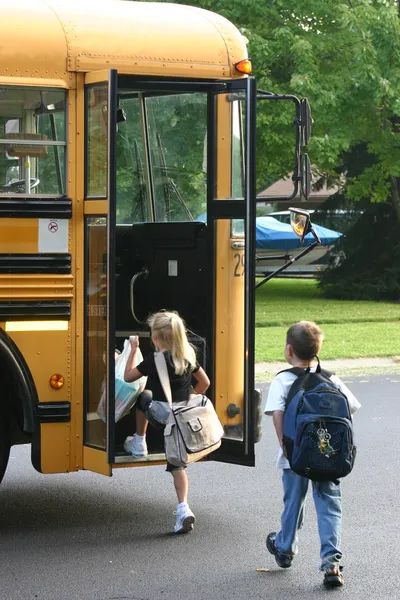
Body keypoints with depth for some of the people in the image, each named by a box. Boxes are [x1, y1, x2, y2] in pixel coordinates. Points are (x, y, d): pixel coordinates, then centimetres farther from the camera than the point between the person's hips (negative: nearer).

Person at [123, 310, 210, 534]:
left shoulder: (154, 360, -17)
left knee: (144, 396, 29)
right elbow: (205, 382, 10)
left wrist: (134, 350, 4)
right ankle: (183, 508, -8)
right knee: (177, 463, 10)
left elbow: (128, 377, -4)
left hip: (161, 417, -4)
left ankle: (139, 443, 39)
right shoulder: (188, 356, 0)